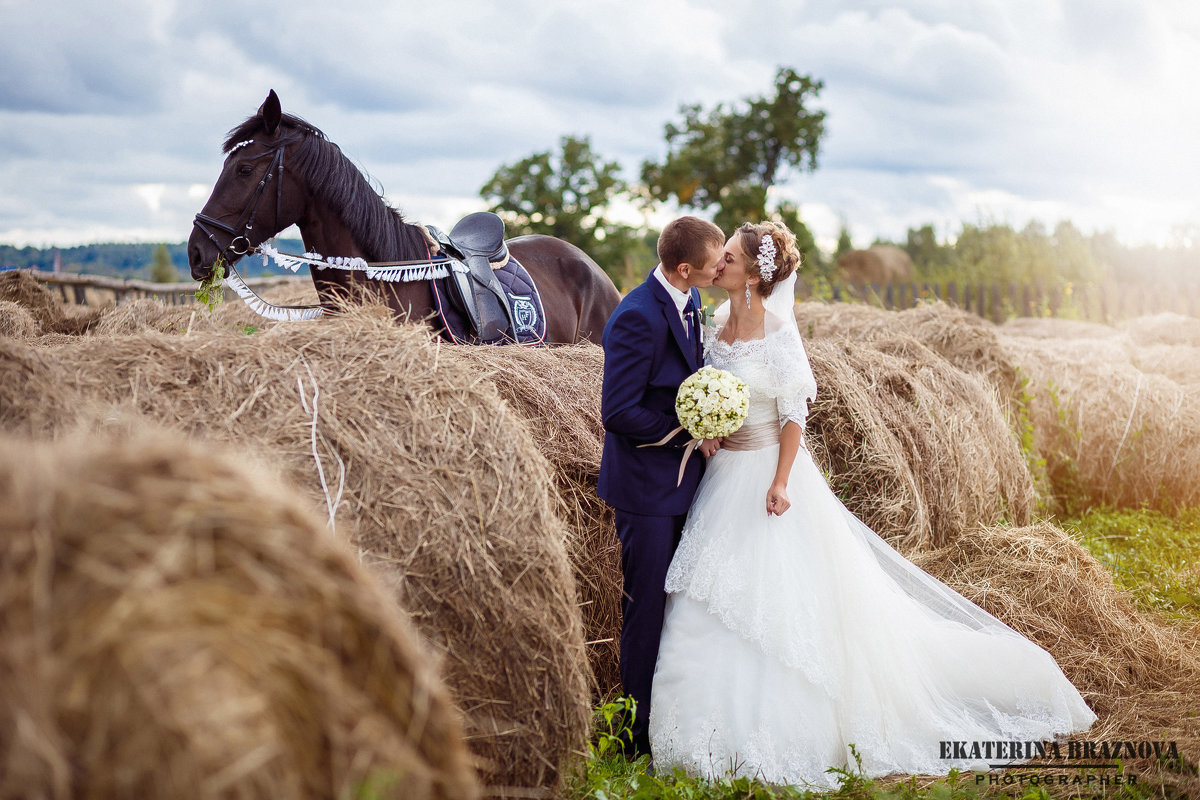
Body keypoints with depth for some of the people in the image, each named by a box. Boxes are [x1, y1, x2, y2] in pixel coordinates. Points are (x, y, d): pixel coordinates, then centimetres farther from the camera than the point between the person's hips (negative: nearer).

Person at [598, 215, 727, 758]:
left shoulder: (689, 301, 5)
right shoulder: (638, 317, -23)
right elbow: (618, 413, -23)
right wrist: (690, 433, -15)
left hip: (683, 475, 9)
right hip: (647, 484, -9)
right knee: (648, 604, 1)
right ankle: (641, 731, 13)